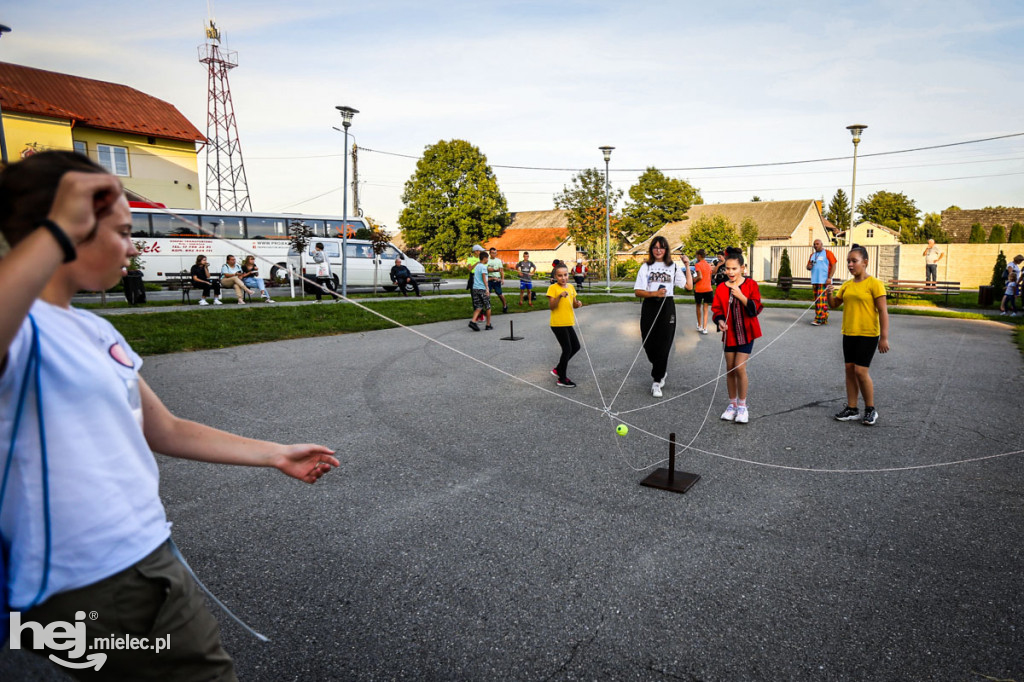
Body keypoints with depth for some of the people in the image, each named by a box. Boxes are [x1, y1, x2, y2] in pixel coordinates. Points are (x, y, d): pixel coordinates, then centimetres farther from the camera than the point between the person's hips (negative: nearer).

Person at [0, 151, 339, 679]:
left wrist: (277, 455, 21)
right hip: (91, 595, -9)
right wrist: (57, 231, -37)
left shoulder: (96, 332, 11)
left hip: (147, 564, 9)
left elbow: (165, 431, 18)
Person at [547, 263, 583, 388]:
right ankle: (562, 380, 5)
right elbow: (551, 306, -19)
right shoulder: (553, 288, -11)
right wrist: (560, 296, -32)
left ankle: (558, 369, 29)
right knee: (567, 349, -6)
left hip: (568, 323, 8)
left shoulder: (571, 287, 9)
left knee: (576, 347, 13)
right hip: (558, 324, -8)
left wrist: (578, 304, -5)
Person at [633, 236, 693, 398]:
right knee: (649, 344, 2)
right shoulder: (646, 267, 7)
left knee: (663, 345, -4)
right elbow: (638, 292, 0)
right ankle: (662, 371, 31)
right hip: (649, 307, 1)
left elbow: (689, 286, 2)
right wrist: (655, 293, -14)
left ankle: (657, 381, 6)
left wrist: (687, 266, 0)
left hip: (667, 307, 0)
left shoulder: (673, 267, 9)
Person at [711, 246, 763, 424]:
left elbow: (756, 308, -12)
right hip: (730, 333, 3)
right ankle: (732, 404, 25)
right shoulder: (721, 288, -1)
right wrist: (720, 321, -18)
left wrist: (741, 296, -24)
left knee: (740, 368, -10)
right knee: (730, 369, 9)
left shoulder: (750, 284, -6)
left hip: (746, 332, -3)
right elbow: (717, 309, 2)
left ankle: (742, 406, 7)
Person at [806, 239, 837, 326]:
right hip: (814, 281, 7)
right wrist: (809, 266, -1)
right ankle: (824, 318, 12)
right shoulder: (812, 255, 19)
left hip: (824, 281, -7)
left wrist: (829, 278, -14)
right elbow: (808, 266, 24)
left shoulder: (828, 253, -1)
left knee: (821, 299, -12)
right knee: (817, 300, 6)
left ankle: (819, 319, -14)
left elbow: (833, 266, -6)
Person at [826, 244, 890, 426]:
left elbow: (883, 311, -12)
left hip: (867, 335, -7)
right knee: (850, 370, 8)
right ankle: (852, 409, 18)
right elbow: (835, 304, 15)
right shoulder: (847, 285, 10)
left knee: (860, 371, -8)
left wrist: (884, 337, -16)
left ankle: (870, 410, 9)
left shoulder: (874, 284, -10)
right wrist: (830, 294, -7)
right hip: (849, 334, 7)